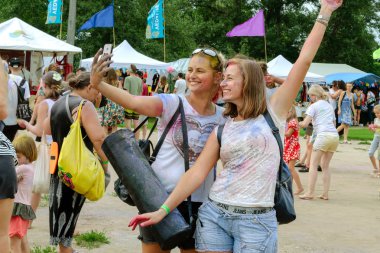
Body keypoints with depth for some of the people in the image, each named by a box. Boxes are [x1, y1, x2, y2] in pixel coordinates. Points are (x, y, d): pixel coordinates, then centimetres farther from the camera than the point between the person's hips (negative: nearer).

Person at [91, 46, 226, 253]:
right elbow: (133, 102, -25)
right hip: (161, 196, -2)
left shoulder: (223, 118, 2)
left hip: (198, 202, 3)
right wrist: (98, 84, -39)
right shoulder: (171, 103, -9)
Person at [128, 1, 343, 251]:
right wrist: (163, 211, -2)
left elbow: (304, 61, -3)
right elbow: (197, 172, 4)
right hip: (214, 214, 4)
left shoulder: (273, 113, 0)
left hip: (256, 220, -3)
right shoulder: (223, 128, 9)